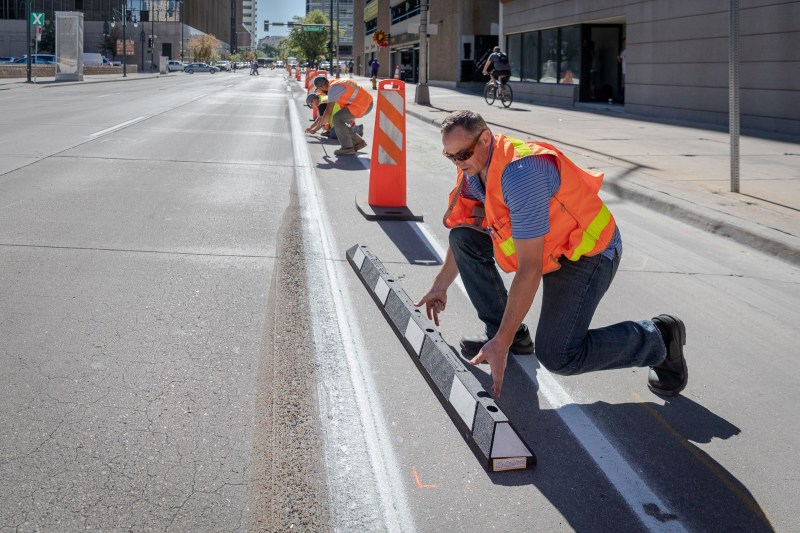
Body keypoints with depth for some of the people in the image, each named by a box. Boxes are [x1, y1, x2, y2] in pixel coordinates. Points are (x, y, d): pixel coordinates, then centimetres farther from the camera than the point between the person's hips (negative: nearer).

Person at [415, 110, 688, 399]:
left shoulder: (520, 172, -33)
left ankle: (657, 337, 2)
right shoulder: (474, 169, -4)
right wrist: (441, 285, 20)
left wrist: (502, 343, -33)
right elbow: (463, 235, 17)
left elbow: (530, 270, -34)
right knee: (462, 236, -3)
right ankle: (498, 328, 8)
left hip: (586, 253, -9)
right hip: (547, 244, 9)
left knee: (558, 356, -20)